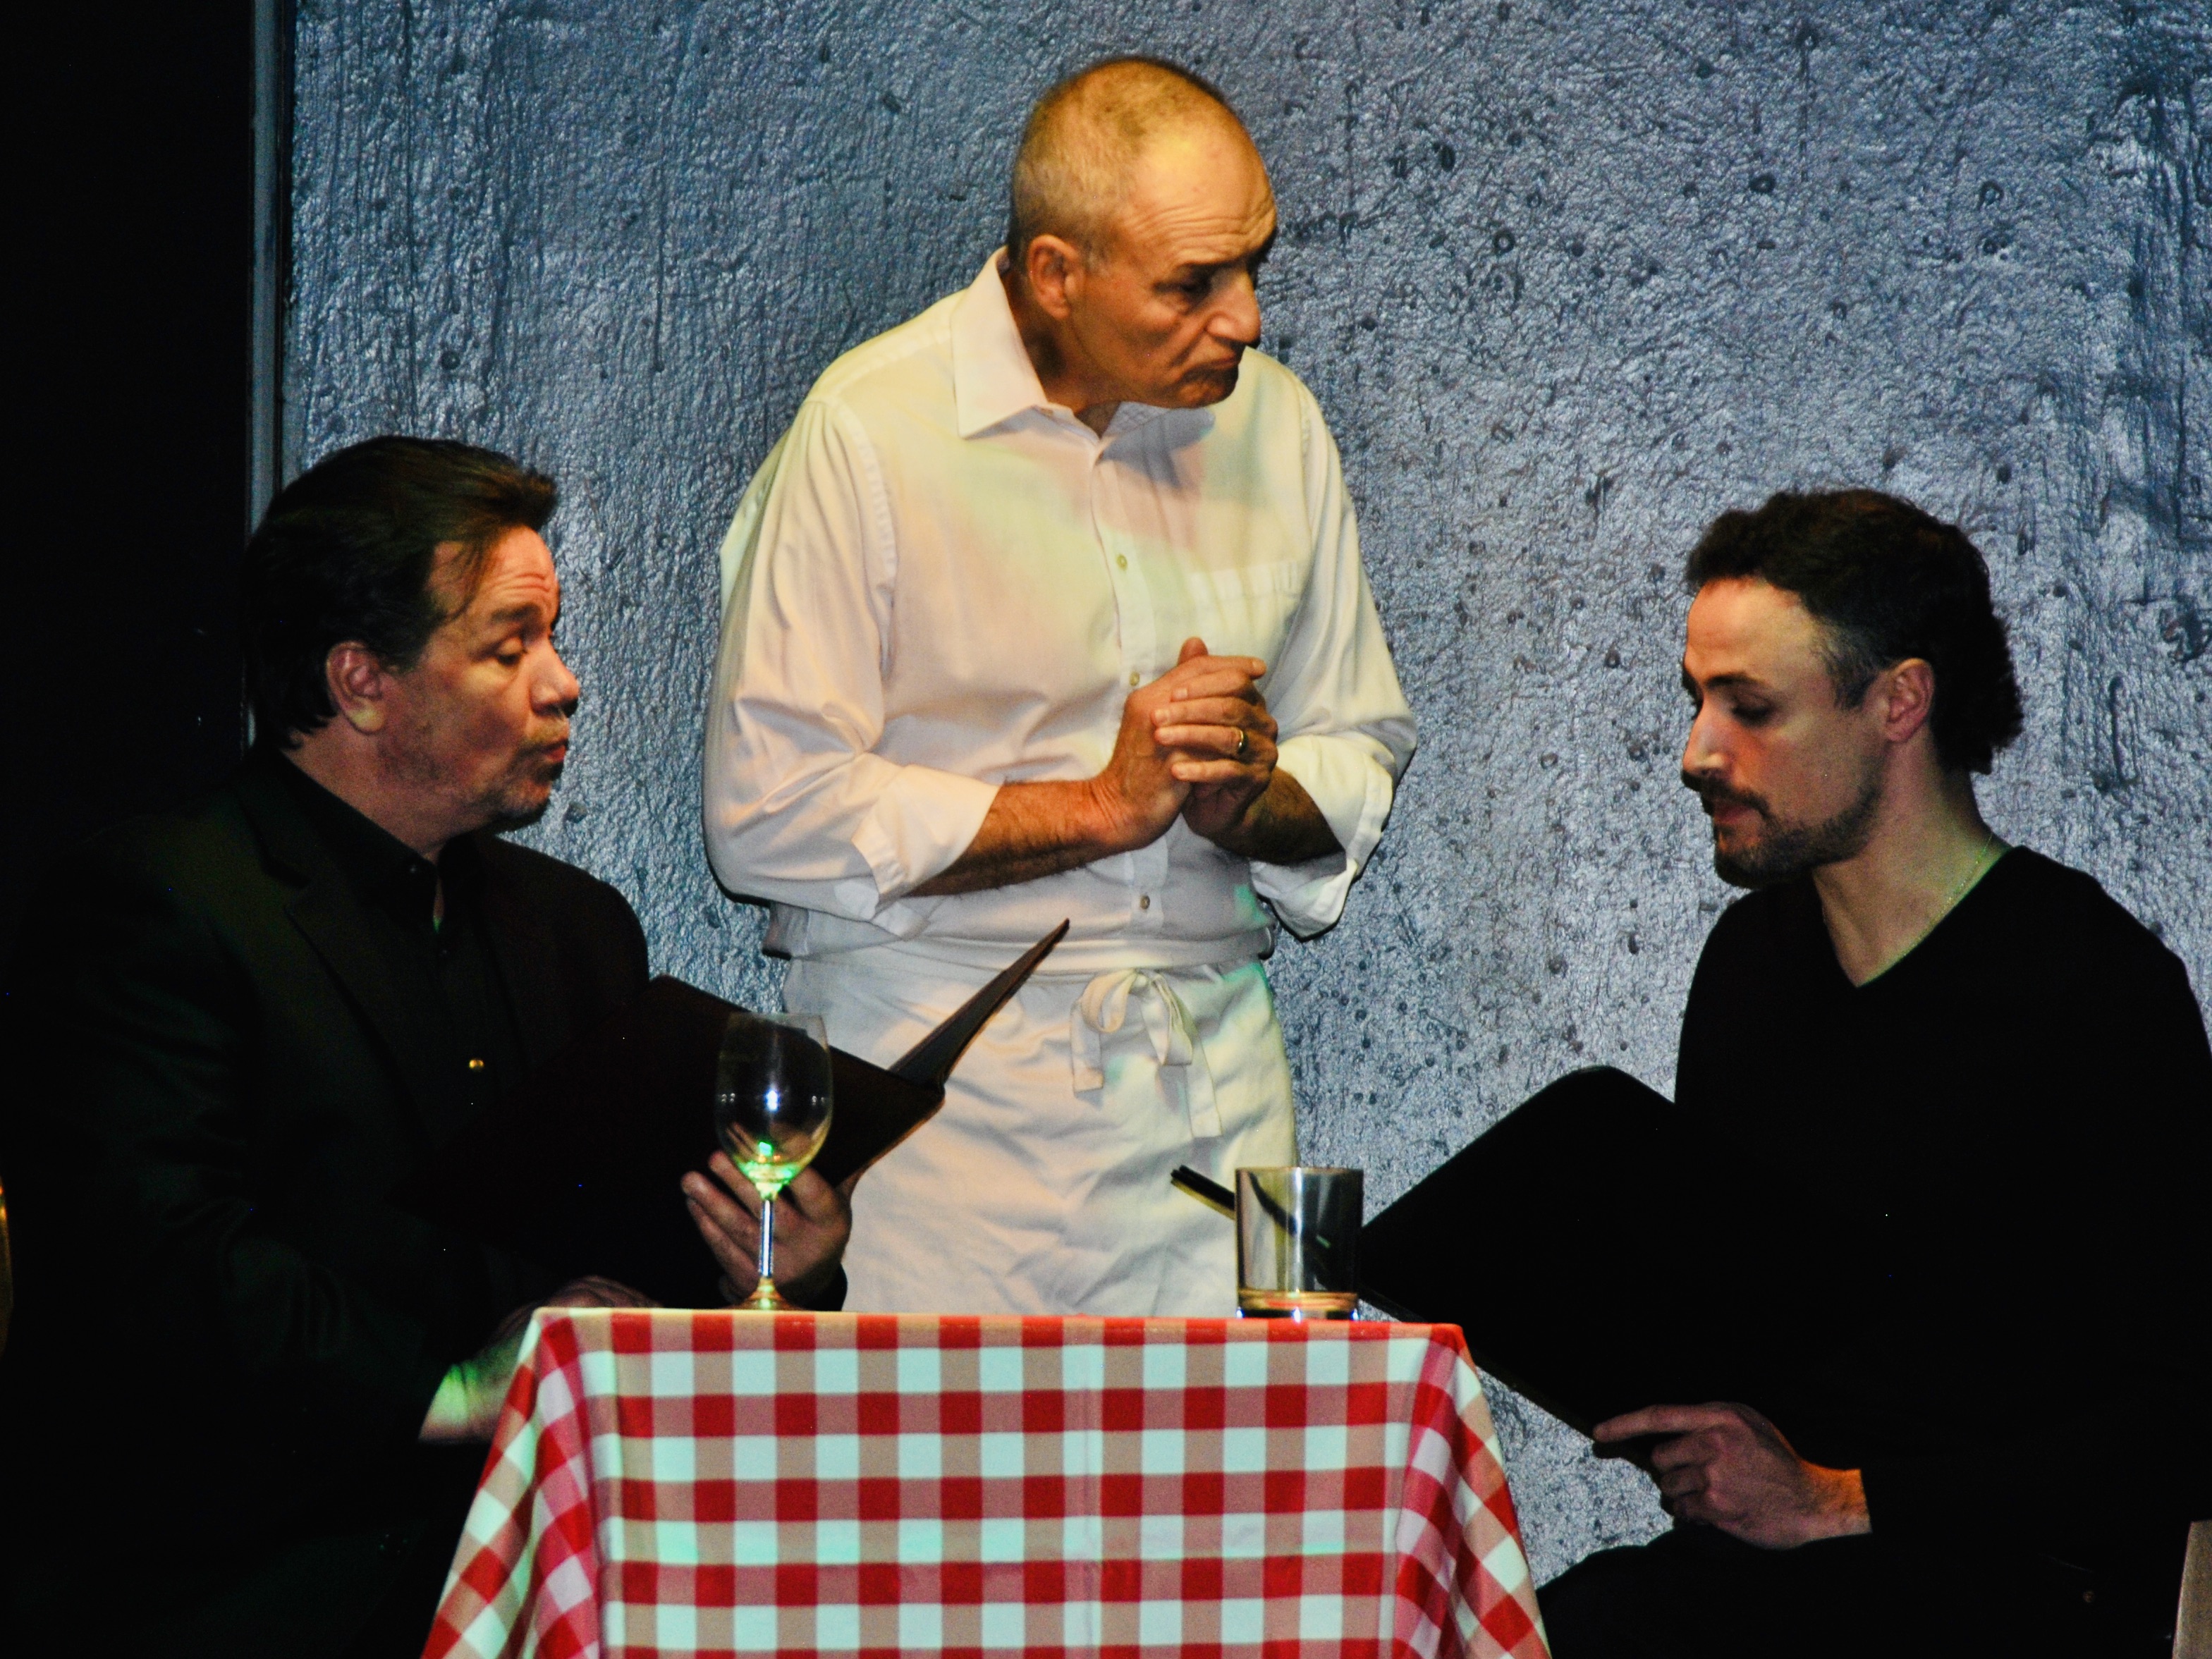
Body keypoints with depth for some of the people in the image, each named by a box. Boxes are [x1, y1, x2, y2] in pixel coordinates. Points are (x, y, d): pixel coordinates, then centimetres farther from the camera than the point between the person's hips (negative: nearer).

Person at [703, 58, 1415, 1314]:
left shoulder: (1276, 424, 9)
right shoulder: (870, 432, -7)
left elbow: (1363, 752, 17)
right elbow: (772, 814, -12)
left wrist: (1255, 799, -6)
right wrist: (1098, 806, -12)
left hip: (1215, 1089, 4)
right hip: (947, 1101, -4)